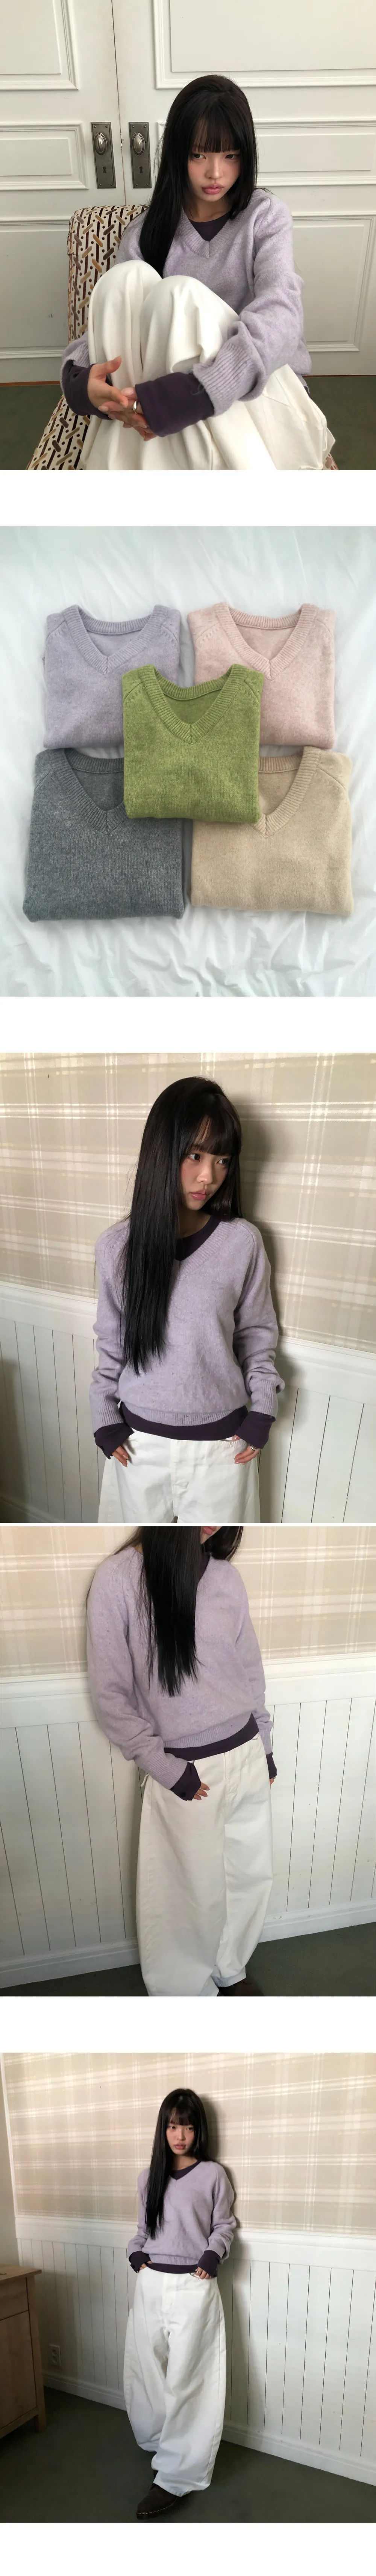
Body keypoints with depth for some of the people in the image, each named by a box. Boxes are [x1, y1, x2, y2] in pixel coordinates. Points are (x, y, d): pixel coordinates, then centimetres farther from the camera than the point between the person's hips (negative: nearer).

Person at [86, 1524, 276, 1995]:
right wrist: (168, 1770, -12)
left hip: (246, 1756, 4)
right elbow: (110, 1696, -13)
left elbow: (251, 1668, 9)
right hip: (186, 1769, -4)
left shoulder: (226, 1576, -3)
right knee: (195, 1892, 9)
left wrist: (265, 1751, 13)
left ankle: (230, 1969, 43)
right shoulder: (117, 1580, -17)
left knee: (251, 1876, 18)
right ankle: (190, 1989, 33)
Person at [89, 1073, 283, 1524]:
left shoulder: (243, 1243, -11)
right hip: (139, 1438, 1)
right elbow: (111, 1342, 3)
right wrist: (104, 1419, 2)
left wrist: (261, 1416, -2)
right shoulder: (117, 1246, -8)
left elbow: (258, 1334, 1)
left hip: (220, 1441, -1)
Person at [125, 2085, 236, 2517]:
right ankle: (159, 2441, 30)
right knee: (146, 2371, 9)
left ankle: (175, 2477, -1)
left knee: (186, 2380, -4)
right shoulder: (149, 2177, 8)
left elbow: (224, 2227, 3)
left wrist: (212, 2255, -14)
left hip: (194, 2288, -4)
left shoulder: (213, 2175, -3)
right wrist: (135, 2253, 0)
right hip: (151, 2285, 5)